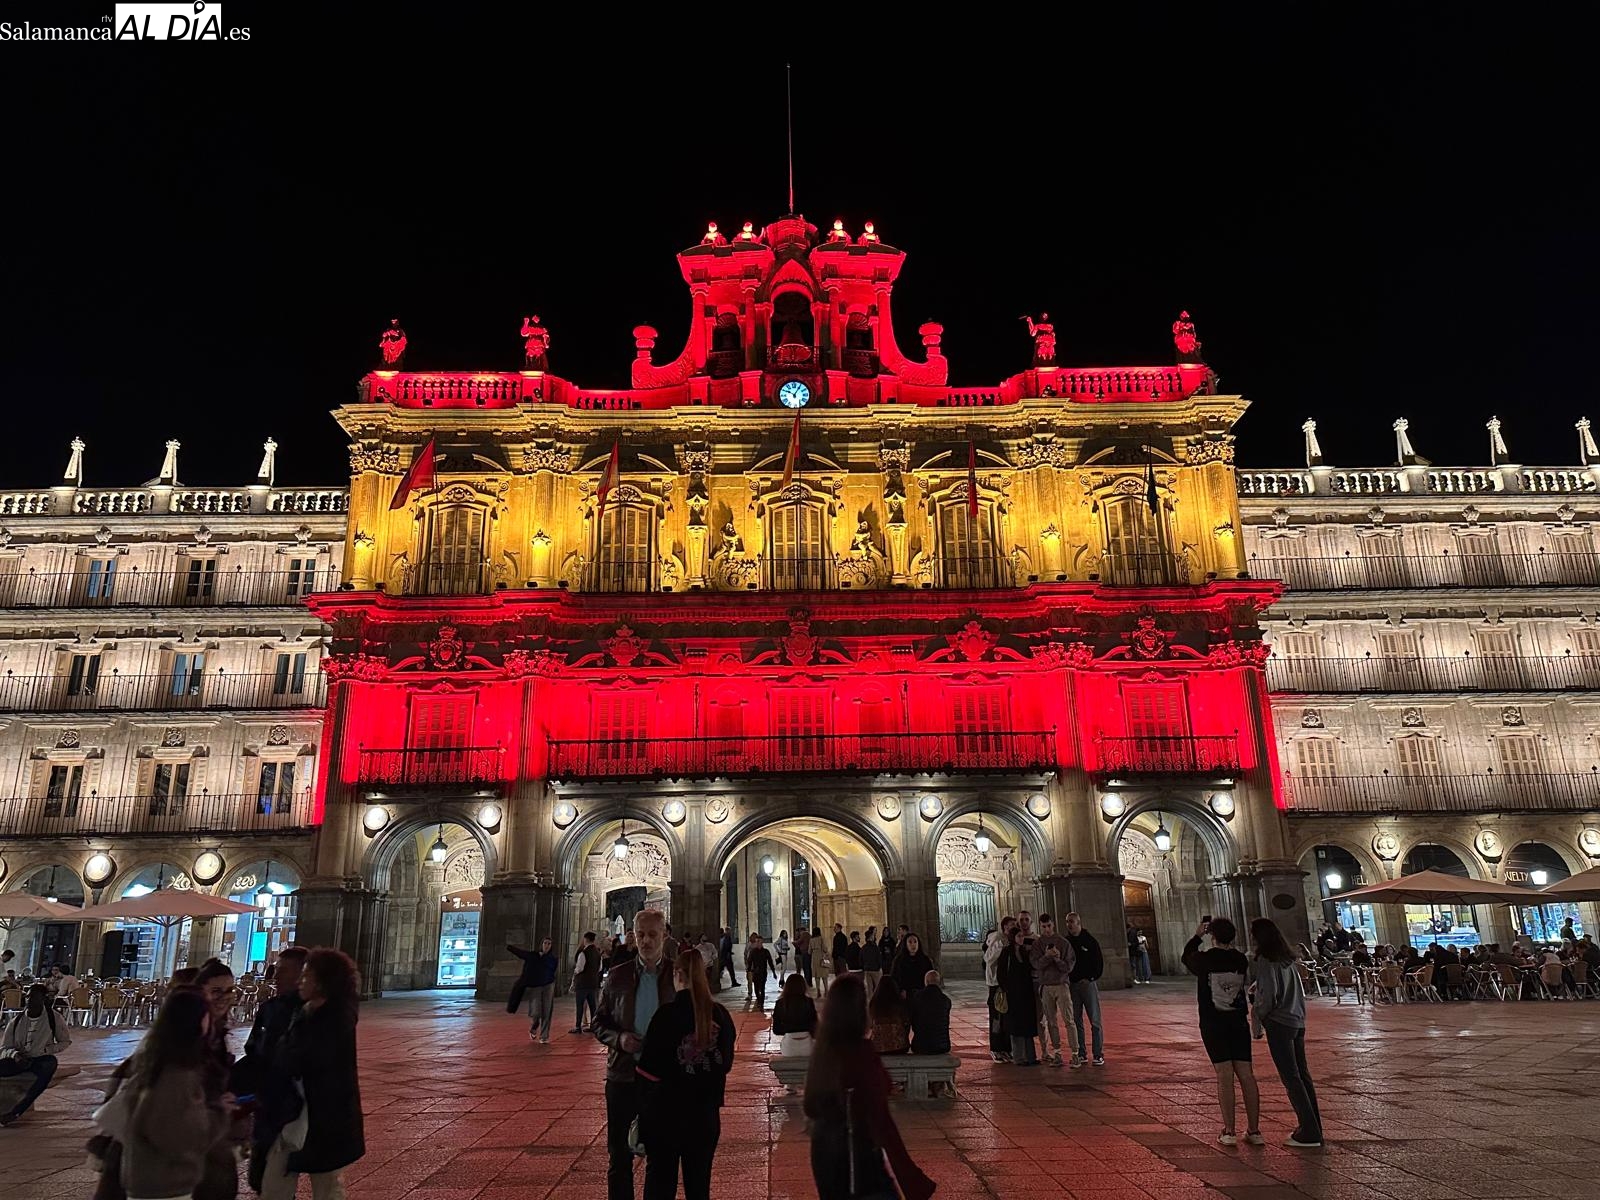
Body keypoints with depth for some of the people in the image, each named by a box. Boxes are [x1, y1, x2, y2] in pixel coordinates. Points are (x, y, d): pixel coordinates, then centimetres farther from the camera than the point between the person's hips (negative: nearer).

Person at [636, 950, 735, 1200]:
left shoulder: (667, 1015, -15)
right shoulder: (720, 1015, -3)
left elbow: (648, 1072, -14)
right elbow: (726, 1063, 8)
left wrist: (642, 1117, -5)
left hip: (667, 1114, -3)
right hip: (706, 1115, 4)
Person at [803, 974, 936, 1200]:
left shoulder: (823, 1049, -3)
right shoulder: (862, 1052, -23)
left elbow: (811, 1106, 8)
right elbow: (879, 1114, -26)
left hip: (823, 1144, 8)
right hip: (857, 1150, -7)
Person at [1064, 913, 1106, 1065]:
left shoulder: (1089, 940, -2)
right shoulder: (1065, 941, 7)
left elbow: (1099, 962, -1)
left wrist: (1091, 978, -10)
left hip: (1088, 984, -4)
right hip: (1072, 984, 4)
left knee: (1095, 1021, -3)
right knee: (1076, 1021, 6)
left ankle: (1098, 1055, 1)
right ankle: (1081, 1053, 14)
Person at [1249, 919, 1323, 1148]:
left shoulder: (1265, 961, -14)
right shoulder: (1289, 959, 11)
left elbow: (1269, 995, -19)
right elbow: (1300, 991, 16)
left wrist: (1258, 1018, -6)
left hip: (1278, 1024, -8)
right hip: (1297, 1022, 8)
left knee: (1290, 1078, -2)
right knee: (1302, 1074, 14)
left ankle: (1309, 1133, 0)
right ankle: (1313, 1128, 21)